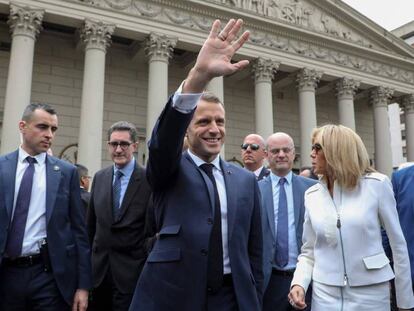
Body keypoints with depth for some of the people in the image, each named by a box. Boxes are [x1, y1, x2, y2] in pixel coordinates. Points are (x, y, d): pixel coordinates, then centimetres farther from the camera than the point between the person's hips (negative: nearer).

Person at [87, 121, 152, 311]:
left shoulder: (149, 180, -11)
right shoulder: (99, 178, 5)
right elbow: (91, 223, 12)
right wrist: (90, 258, 14)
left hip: (131, 271, -4)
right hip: (99, 268, 5)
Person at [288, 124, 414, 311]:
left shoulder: (376, 184, -7)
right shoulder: (312, 195, 2)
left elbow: (397, 244, -2)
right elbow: (308, 252, 7)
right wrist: (299, 283, -11)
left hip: (370, 292, -2)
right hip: (325, 293, 2)